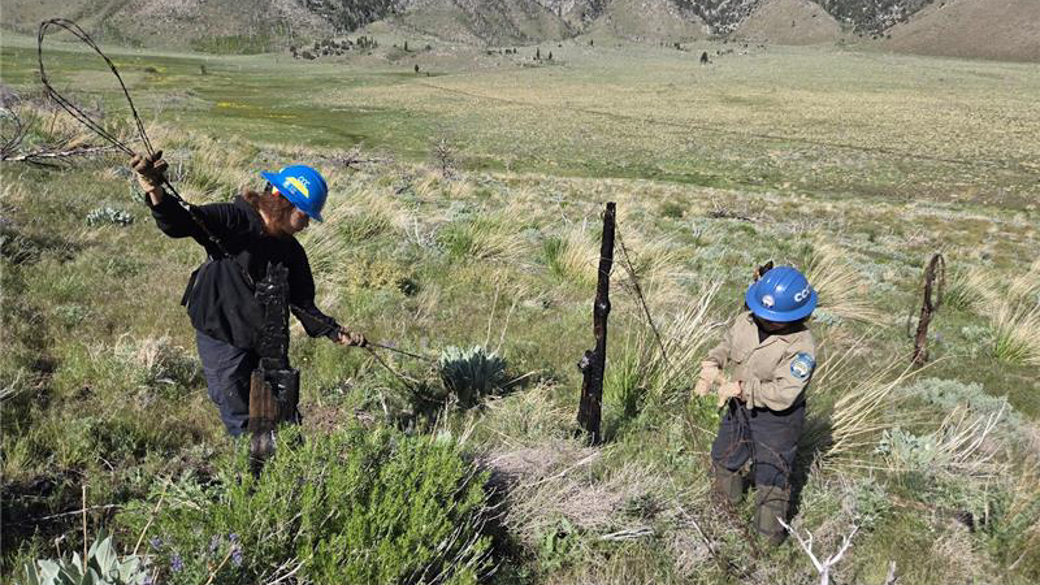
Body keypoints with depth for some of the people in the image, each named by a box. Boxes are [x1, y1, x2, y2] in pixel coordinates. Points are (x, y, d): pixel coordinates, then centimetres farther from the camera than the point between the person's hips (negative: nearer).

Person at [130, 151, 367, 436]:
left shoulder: (292, 252, 2)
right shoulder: (234, 220, -17)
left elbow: (302, 303, 4)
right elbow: (180, 224, -29)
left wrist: (335, 332, -8)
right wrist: (154, 190, -49)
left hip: (266, 343, 6)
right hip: (221, 339, -6)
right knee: (240, 420, 5)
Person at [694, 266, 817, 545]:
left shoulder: (801, 346, -30)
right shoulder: (747, 321, -12)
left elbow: (783, 394, -34)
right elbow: (726, 346, 6)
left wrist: (742, 388, -34)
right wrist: (711, 364, -14)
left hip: (776, 418, -6)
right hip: (739, 407, 7)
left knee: (772, 475, 6)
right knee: (723, 457, 26)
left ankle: (771, 533, 31)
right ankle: (728, 500, 56)